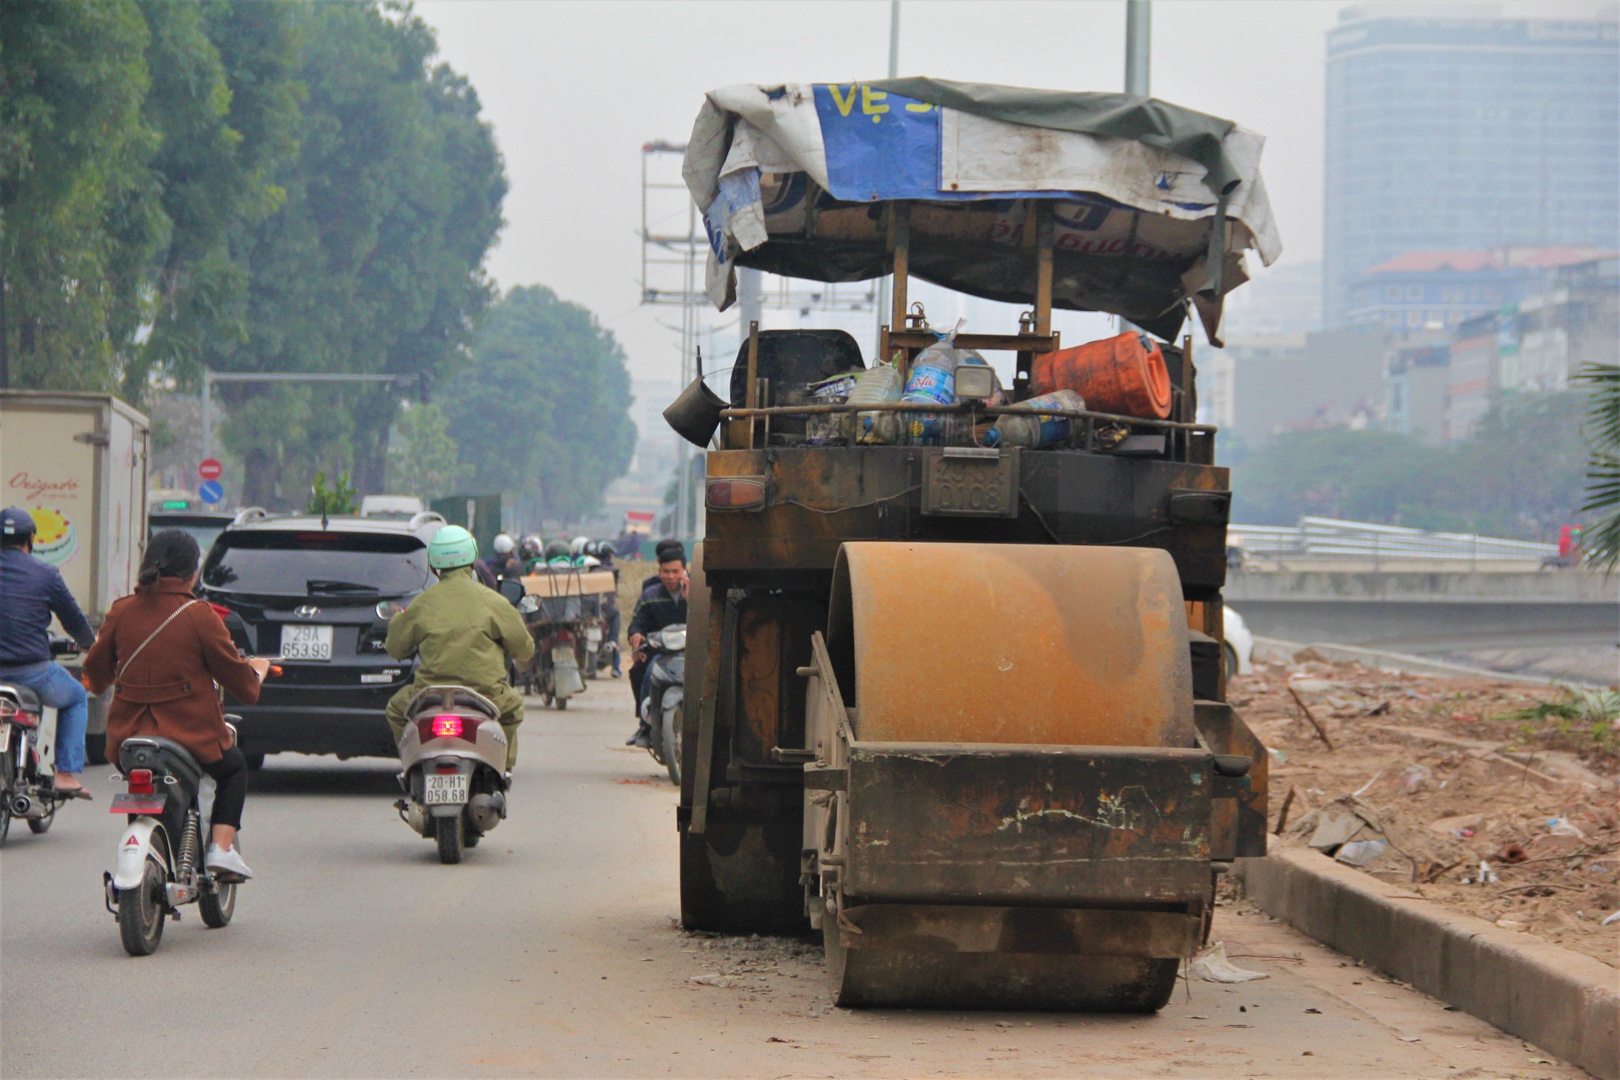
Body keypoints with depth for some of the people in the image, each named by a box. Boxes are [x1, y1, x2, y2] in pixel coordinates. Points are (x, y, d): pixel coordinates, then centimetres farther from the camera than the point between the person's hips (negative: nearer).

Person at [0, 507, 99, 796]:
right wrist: (90, 642, 28)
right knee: (76, 698, 26)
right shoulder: (45, 573, -4)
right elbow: (73, 620, 6)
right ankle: (66, 774, 13)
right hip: (33, 672, -2)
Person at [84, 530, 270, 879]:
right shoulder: (200, 617, -10)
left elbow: (95, 671, 13)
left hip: (126, 740, 3)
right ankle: (221, 846, 9)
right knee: (234, 768, 26)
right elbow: (240, 681, -3)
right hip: (192, 738, -3)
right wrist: (256, 670, 21)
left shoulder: (121, 612, 0)